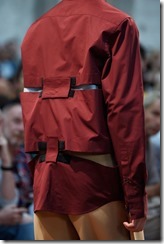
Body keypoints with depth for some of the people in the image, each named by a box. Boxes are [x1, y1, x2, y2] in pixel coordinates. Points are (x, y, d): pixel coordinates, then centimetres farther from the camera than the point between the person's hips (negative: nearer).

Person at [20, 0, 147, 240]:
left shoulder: (35, 30, 15)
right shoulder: (116, 25, -2)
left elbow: (28, 111, 13)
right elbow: (125, 112, -10)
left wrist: (38, 180, 15)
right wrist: (135, 194, -9)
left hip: (45, 176, 6)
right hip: (94, 174, -5)